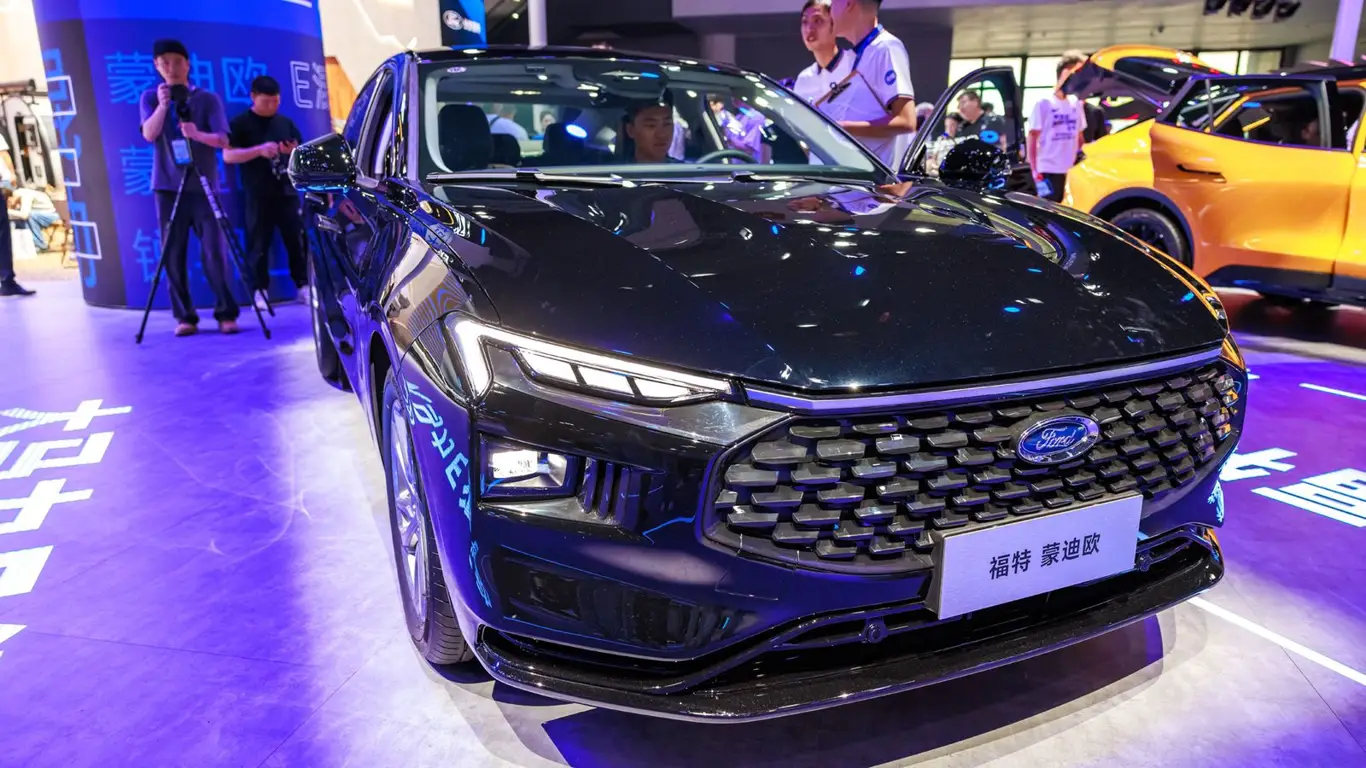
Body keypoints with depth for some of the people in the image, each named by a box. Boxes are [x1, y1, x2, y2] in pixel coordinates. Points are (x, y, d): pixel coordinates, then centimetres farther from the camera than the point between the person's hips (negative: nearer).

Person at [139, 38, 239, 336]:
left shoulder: (208, 99, 4)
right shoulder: (150, 97, 8)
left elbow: (223, 140, -8)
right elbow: (149, 135, -7)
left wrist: (198, 134, -26)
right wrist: (162, 105, -20)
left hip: (204, 185, -1)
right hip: (168, 186, 2)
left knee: (215, 252, -6)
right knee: (173, 254, -1)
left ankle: (227, 314, 0)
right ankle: (185, 317, 6)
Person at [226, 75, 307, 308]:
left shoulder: (286, 123, 14)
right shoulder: (240, 124, 1)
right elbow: (228, 155, -7)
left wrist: (295, 151, -6)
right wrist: (259, 150, -20)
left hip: (287, 192, 4)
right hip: (258, 196, -3)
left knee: (298, 241, 2)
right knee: (259, 246, -1)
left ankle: (303, 287, 8)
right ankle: (260, 292, 3)